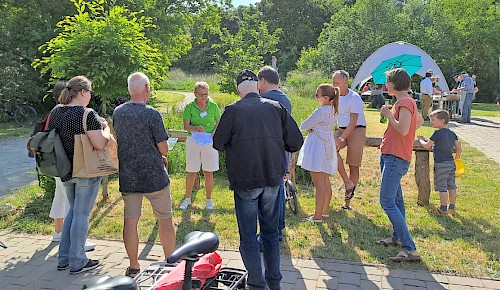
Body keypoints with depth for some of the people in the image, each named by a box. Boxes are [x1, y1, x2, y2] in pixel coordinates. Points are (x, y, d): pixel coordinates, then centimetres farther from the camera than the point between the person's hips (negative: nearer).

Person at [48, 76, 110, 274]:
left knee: (73, 210, 21)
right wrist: (106, 127, -5)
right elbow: (100, 144, -23)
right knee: (81, 214, 3)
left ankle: (63, 258, 28)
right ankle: (77, 262, 14)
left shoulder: (56, 112, 4)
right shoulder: (88, 115, -19)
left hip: (66, 172, 8)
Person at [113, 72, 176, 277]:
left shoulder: (118, 112, 2)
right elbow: (163, 147, -15)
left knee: (130, 221, 10)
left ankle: (133, 268, 19)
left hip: (127, 176, 5)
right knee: (165, 219, 10)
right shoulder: (152, 114, -17)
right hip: (154, 176, -4)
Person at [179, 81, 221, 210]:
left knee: (208, 172, 5)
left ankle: (208, 200, 20)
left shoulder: (213, 106, 0)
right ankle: (187, 199, 22)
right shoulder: (189, 107, -3)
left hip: (209, 141, 0)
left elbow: (219, 123, 7)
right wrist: (196, 128, -27)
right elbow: (186, 126, -7)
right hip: (193, 141, 0)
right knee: (191, 172, 5)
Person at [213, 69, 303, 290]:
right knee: (271, 231, 19)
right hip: (273, 178, 4)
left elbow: (218, 144, -3)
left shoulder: (232, 110, -7)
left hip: (244, 181, -3)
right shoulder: (277, 107, 2)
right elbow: (296, 142, 1)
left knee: (248, 236, 9)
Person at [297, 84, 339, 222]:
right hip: (328, 146, 10)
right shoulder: (332, 110, 10)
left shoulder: (321, 111, -19)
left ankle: (318, 216, -1)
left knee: (319, 184, -6)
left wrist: (309, 128, 7)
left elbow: (303, 126, -14)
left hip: (318, 147, -10)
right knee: (326, 182, 15)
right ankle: (325, 211, 26)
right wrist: (313, 128, -4)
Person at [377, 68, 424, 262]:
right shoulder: (406, 101, 16)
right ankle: (398, 237, 32)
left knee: (387, 202, -15)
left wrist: (388, 114, -14)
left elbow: (403, 129, -26)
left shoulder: (405, 102, -14)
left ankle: (410, 249, -15)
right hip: (390, 156, 11)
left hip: (396, 159, -11)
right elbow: (420, 121, 31)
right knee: (396, 199, 19)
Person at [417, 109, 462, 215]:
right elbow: (459, 148, 9)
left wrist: (421, 140, 8)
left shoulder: (437, 133, -13)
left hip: (441, 164, -8)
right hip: (451, 163, 8)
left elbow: (427, 146, -10)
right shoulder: (452, 133, 9)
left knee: (442, 187, -1)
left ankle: (443, 209, 5)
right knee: (452, 186, 13)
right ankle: (452, 208, 21)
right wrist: (456, 158, 23)